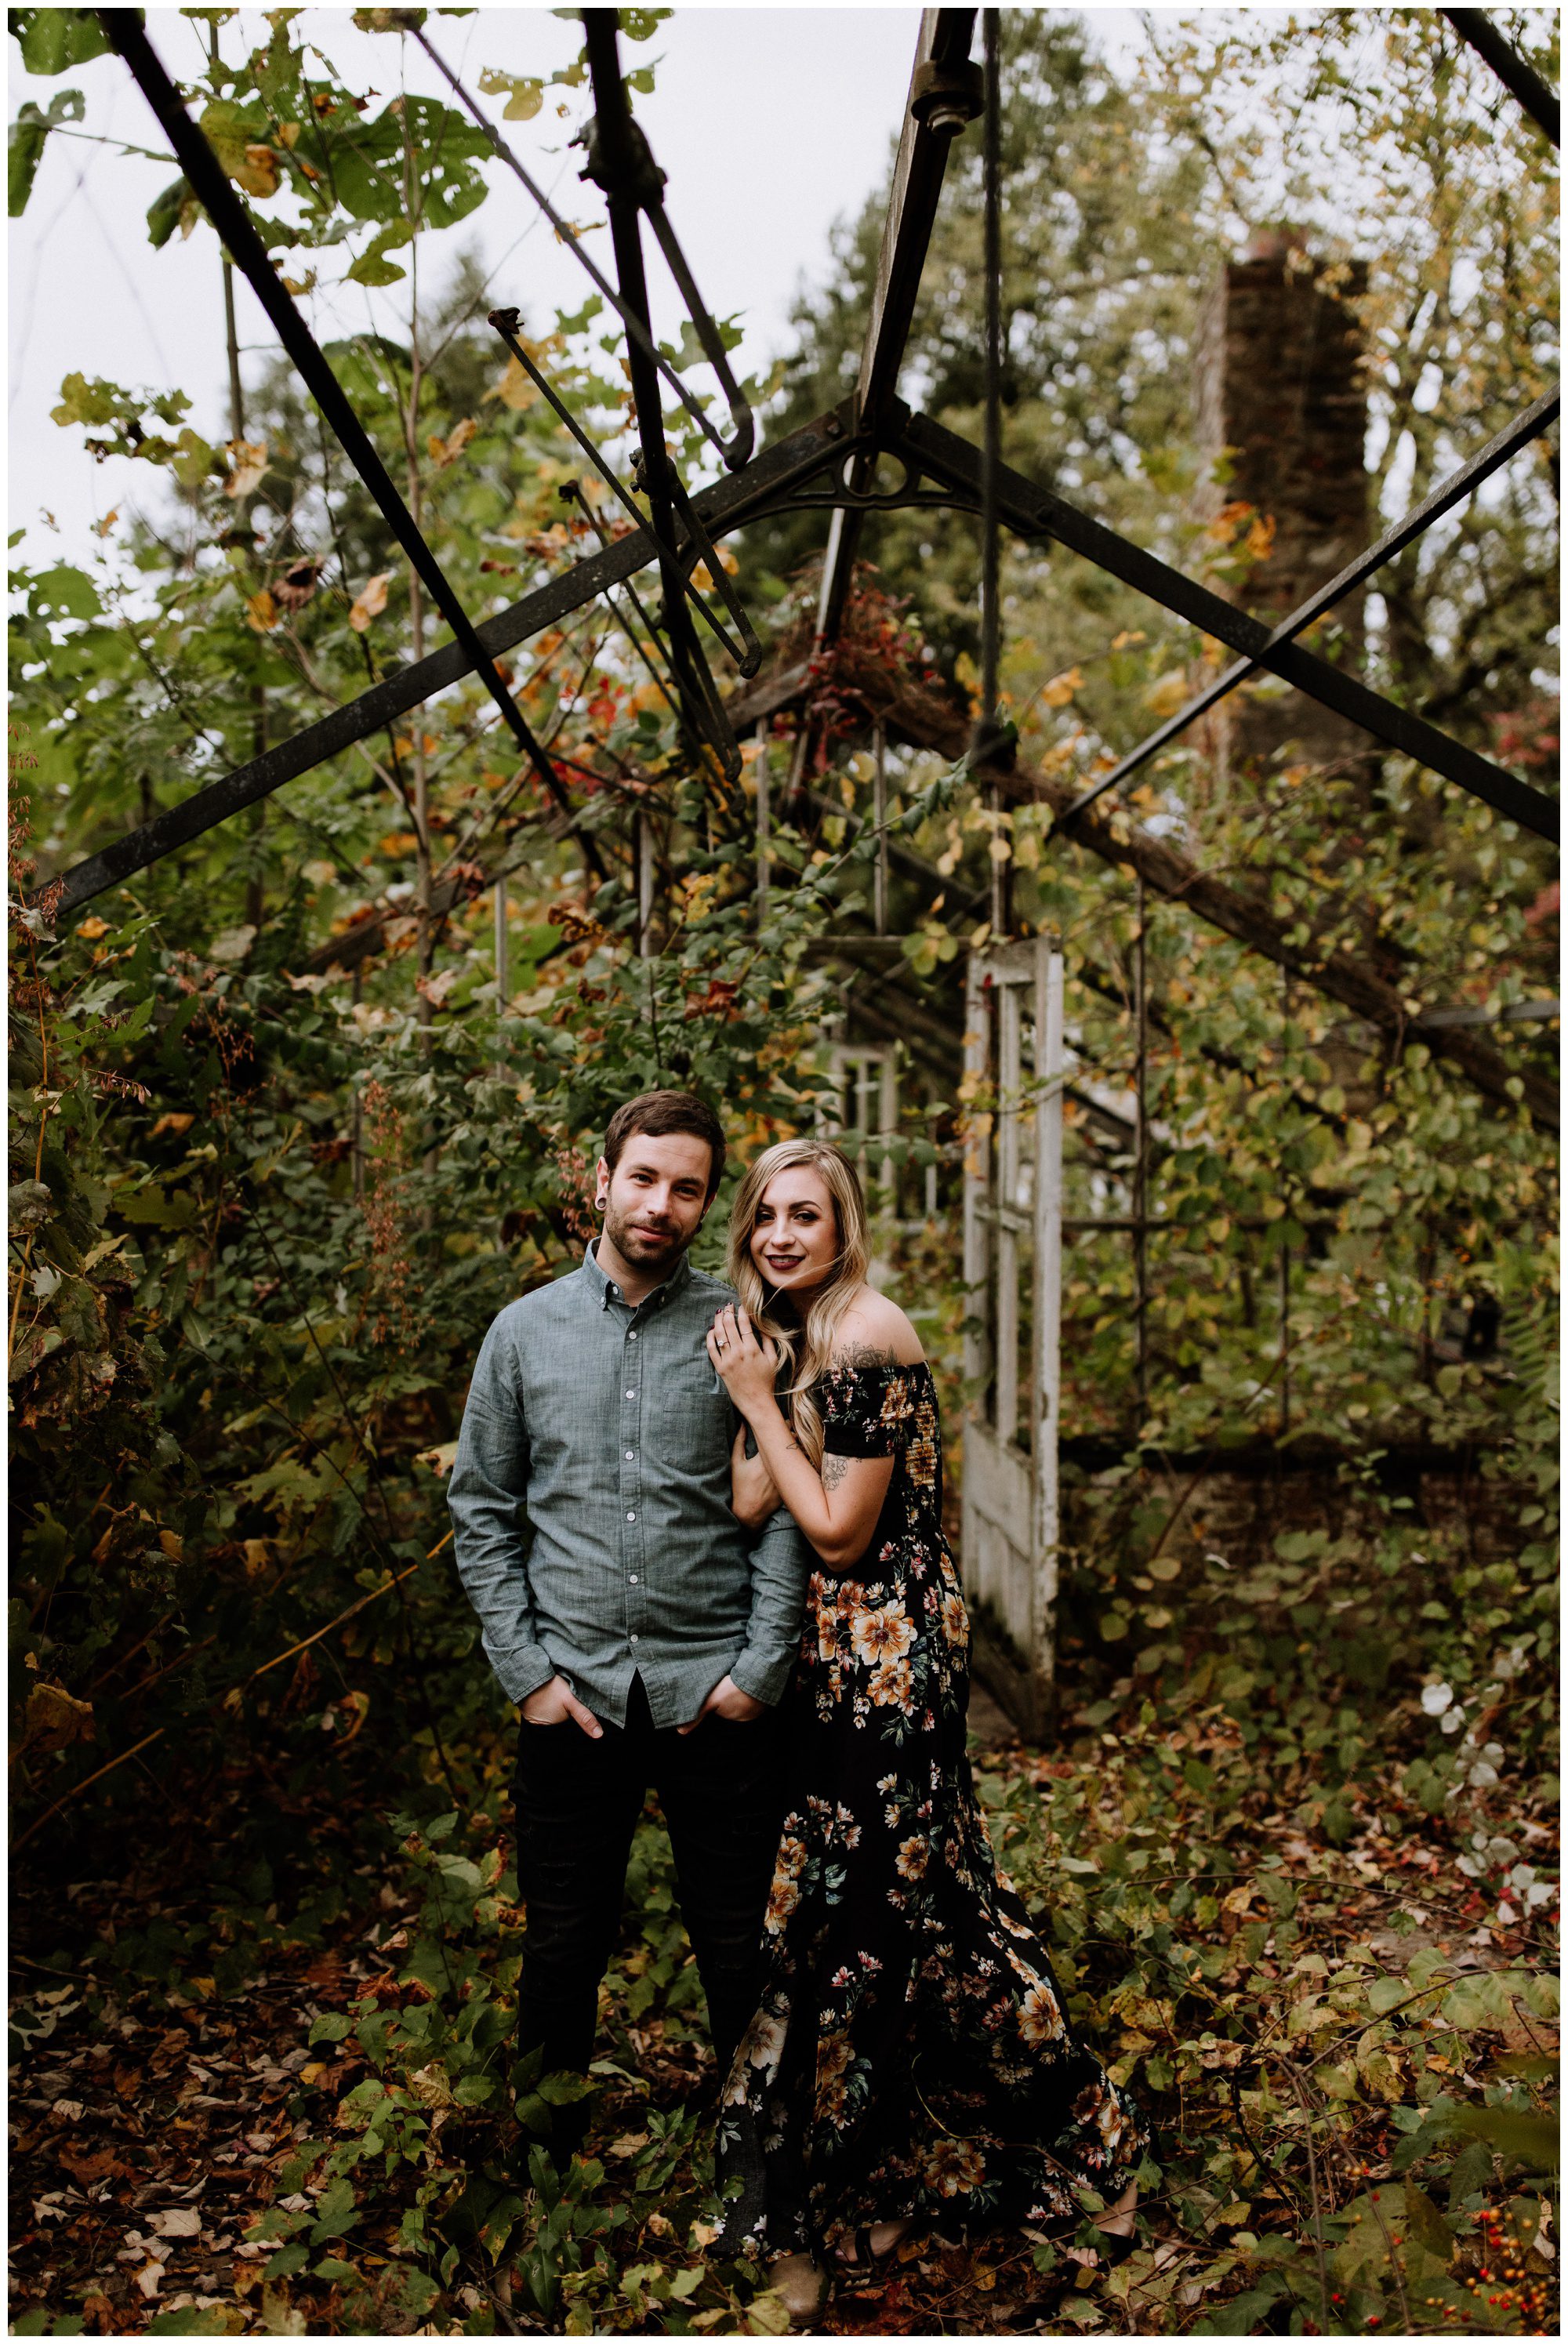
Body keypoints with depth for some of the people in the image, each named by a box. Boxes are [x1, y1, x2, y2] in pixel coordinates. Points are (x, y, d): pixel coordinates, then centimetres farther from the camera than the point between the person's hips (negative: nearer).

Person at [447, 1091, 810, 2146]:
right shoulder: (527, 1331, 5)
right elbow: (481, 1509, 7)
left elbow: (786, 1511, -1)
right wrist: (527, 1667, 0)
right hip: (575, 1693, 1)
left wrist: (761, 1667, -8)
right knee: (563, 1950, 12)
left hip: (716, 1695, -1)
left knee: (739, 1952, 8)